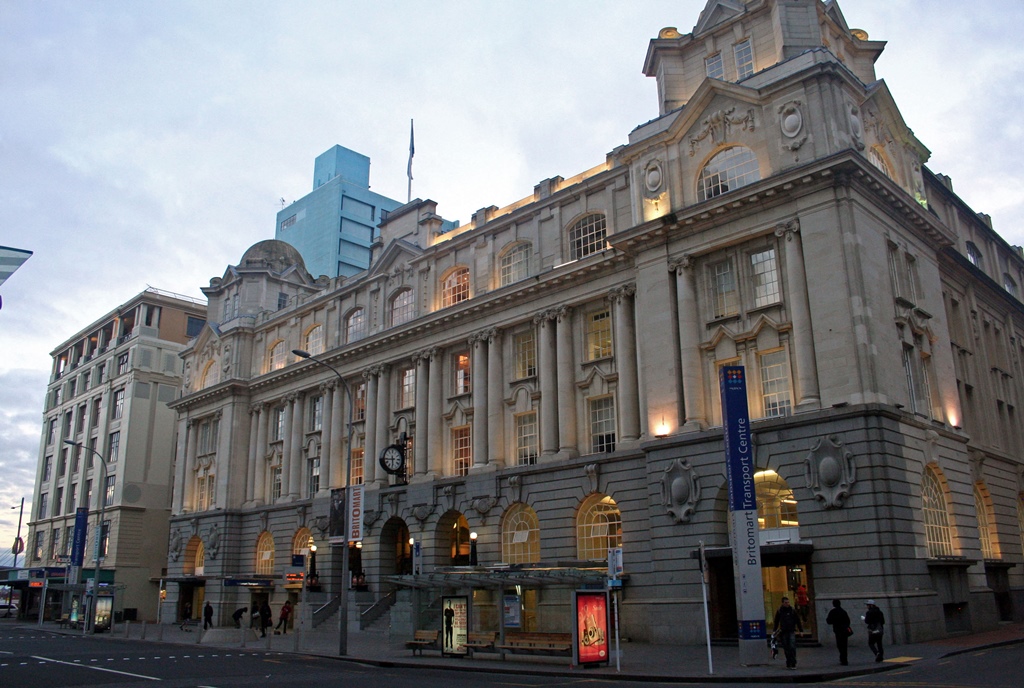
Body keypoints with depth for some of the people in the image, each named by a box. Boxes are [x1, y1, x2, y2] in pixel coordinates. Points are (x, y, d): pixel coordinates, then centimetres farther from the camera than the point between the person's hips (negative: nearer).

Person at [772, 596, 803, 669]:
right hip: (783, 632, 2)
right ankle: (788, 664, 13)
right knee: (786, 649, 5)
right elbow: (776, 621, 13)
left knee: (792, 647, -12)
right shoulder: (779, 611, 5)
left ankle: (793, 664, -9)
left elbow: (798, 621, 8)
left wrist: (801, 630, 5)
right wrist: (775, 631, 8)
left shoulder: (793, 610, 3)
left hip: (791, 632, -1)